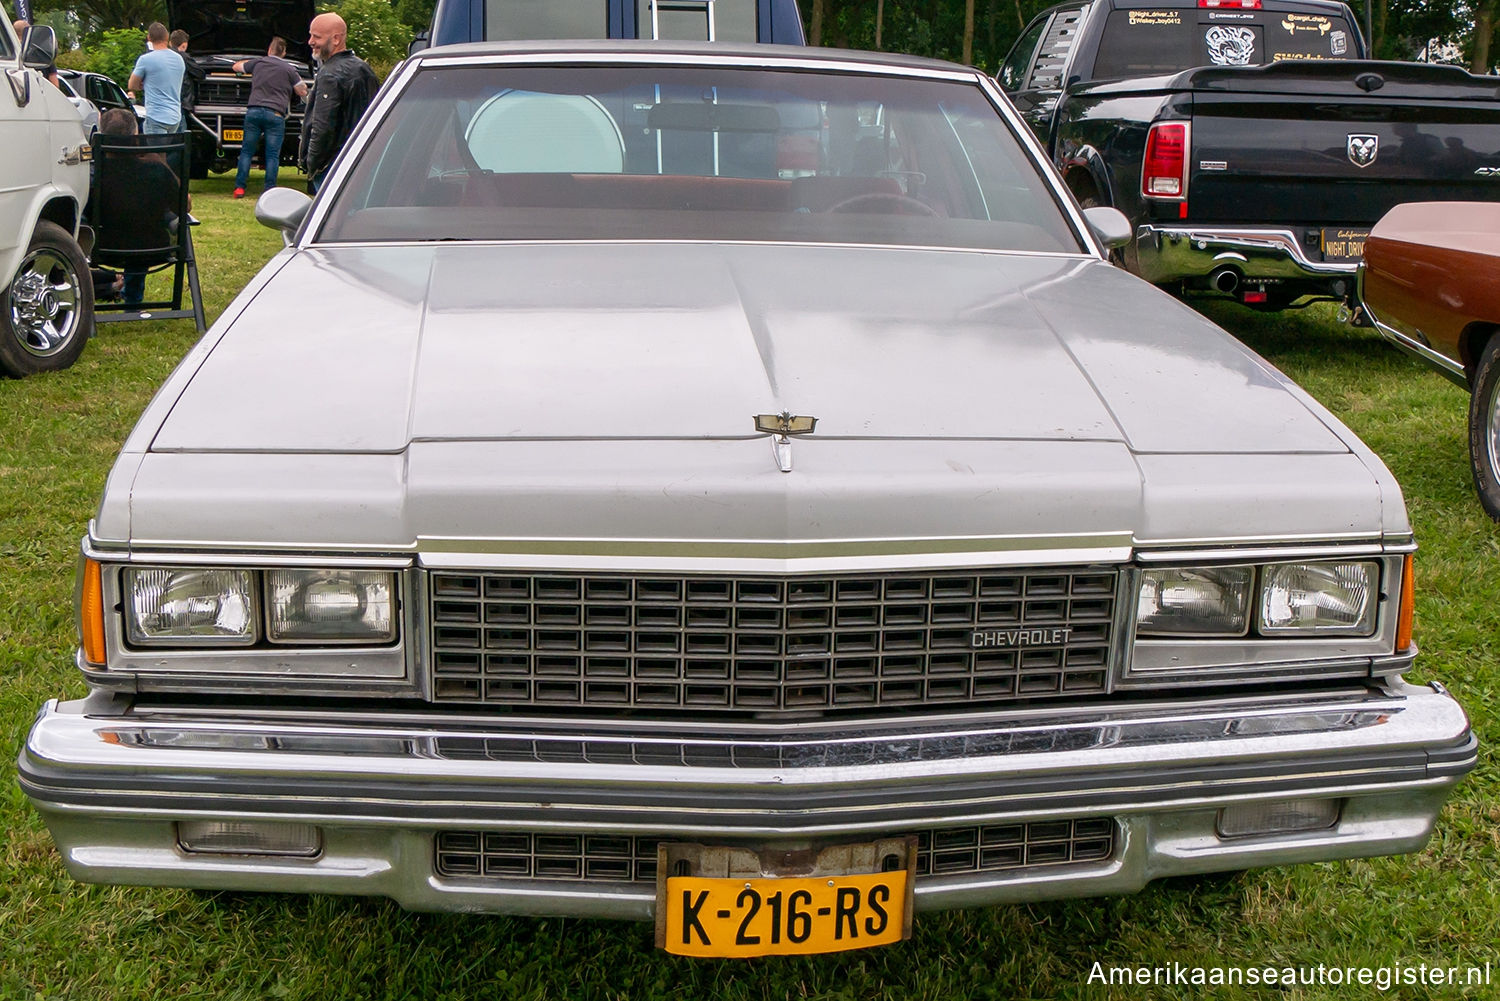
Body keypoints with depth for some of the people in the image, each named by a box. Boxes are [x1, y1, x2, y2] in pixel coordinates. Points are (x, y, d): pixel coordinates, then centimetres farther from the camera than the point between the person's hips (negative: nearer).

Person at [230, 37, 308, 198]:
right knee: (273, 155, 1)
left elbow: (236, 67, 29)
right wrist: (296, 77, 29)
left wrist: (247, 62, 49)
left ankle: (239, 187, 4)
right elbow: (302, 92, 11)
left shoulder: (258, 62, 14)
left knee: (246, 151, 9)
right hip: (275, 114, -2)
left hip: (254, 111, 2)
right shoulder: (290, 70, 7)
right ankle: (269, 190, -4)